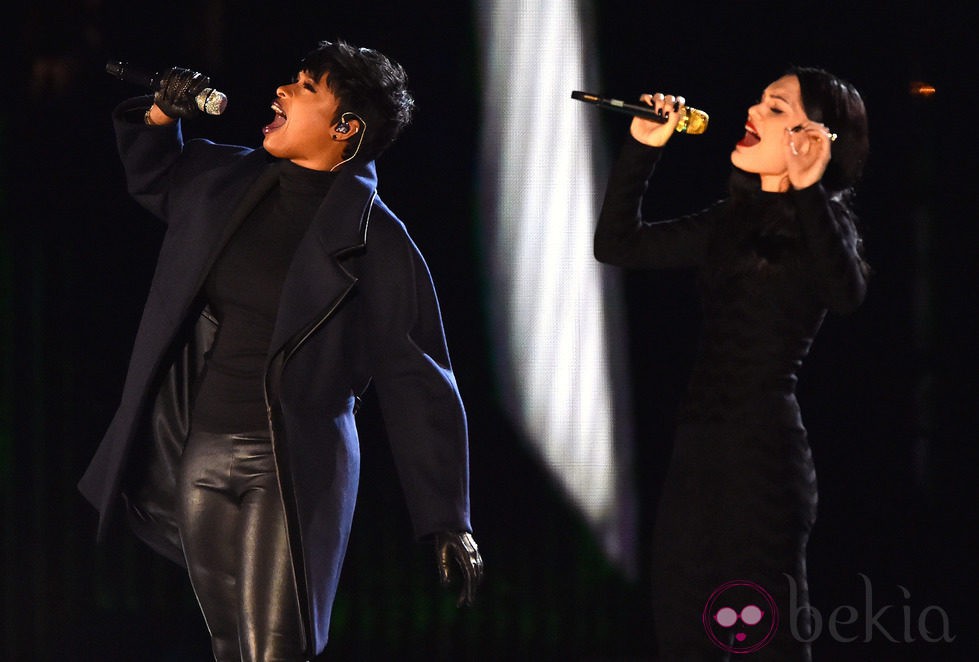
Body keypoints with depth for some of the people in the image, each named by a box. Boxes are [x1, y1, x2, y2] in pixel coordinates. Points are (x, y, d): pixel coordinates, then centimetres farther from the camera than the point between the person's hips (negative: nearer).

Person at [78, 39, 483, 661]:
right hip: (197, 455, 6)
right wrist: (160, 116, 6)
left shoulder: (375, 240, -10)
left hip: (289, 470, -5)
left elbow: (418, 384, -10)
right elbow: (152, 173, 30)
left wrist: (448, 522, -13)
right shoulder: (222, 179, 6)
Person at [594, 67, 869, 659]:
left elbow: (847, 292, -26)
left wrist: (809, 193, -28)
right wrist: (643, 149, 8)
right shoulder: (733, 222, 14)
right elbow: (618, 244, 16)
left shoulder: (823, 221, -4)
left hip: (766, 444, -7)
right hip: (698, 439, 7)